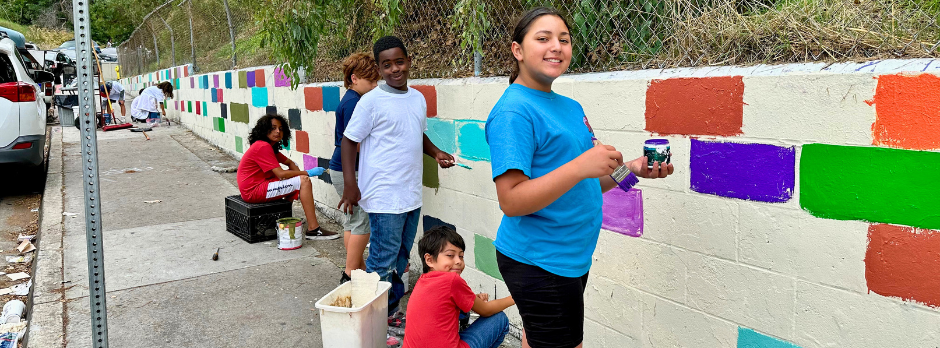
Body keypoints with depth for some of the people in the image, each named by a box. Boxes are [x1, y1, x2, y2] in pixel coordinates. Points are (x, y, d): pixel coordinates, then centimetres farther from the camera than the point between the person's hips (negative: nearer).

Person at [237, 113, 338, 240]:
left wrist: (300, 174, -3)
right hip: (253, 191, -11)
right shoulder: (263, 147, -17)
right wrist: (308, 173, -15)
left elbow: (290, 163, 19)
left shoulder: (270, 147, 15)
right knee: (304, 181, -16)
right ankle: (313, 230, -20)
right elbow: (280, 174, -22)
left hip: (261, 185, 11)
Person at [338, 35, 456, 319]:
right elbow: (349, 141, -8)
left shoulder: (418, 98, 10)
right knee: (383, 262, -3)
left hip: (412, 195, 7)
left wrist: (435, 152, 5)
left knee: (401, 258, 17)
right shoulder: (372, 101, -10)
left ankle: (390, 310, 32)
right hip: (384, 197, -7)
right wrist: (349, 184, -17)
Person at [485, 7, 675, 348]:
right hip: (539, 261, -8)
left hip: (572, 256, 8)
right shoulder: (513, 112, -16)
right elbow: (511, 201, -23)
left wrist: (630, 169, 3)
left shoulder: (571, 107, 12)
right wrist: (579, 167, -31)